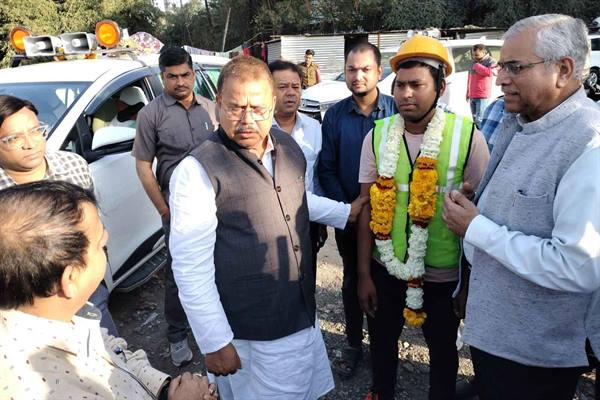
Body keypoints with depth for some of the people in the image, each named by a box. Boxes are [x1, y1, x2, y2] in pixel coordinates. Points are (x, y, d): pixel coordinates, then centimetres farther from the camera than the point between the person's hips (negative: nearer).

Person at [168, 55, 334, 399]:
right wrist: (214, 342, -16)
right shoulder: (198, 171, -20)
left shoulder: (290, 147, 1)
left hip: (305, 316, 7)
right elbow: (191, 268, -19)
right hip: (250, 337, -6)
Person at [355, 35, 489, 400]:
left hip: (444, 274, -2)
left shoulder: (468, 137, -13)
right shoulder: (378, 136, -7)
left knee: (443, 349, 22)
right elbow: (368, 206, -2)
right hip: (385, 269, 2)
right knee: (382, 340, 23)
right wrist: (364, 273, 1)